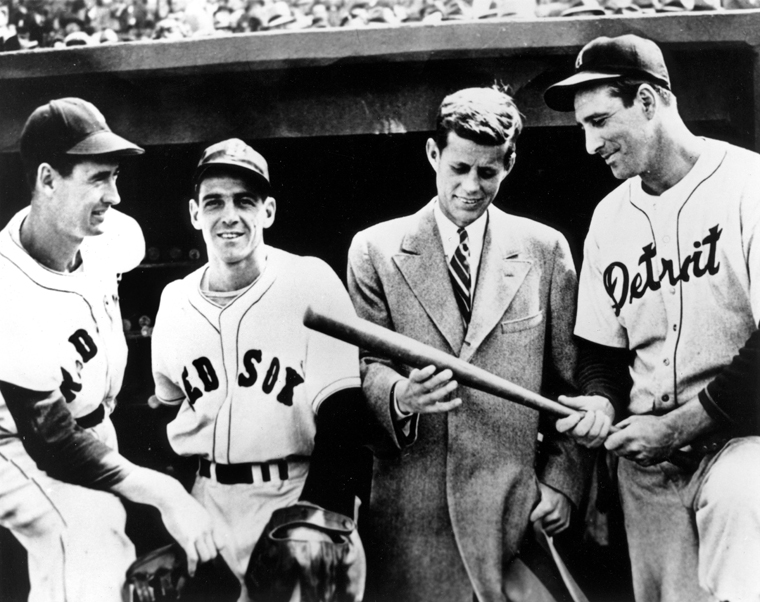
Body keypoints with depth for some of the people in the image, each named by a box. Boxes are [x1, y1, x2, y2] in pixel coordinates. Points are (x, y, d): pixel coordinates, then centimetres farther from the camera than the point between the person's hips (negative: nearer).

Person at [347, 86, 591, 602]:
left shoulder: (547, 250, 7)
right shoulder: (375, 249, 5)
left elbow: (569, 381, 8)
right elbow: (364, 365, 3)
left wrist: (562, 479, 2)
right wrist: (400, 396, -18)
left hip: (514, 506, 1)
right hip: (409, 511, 0)